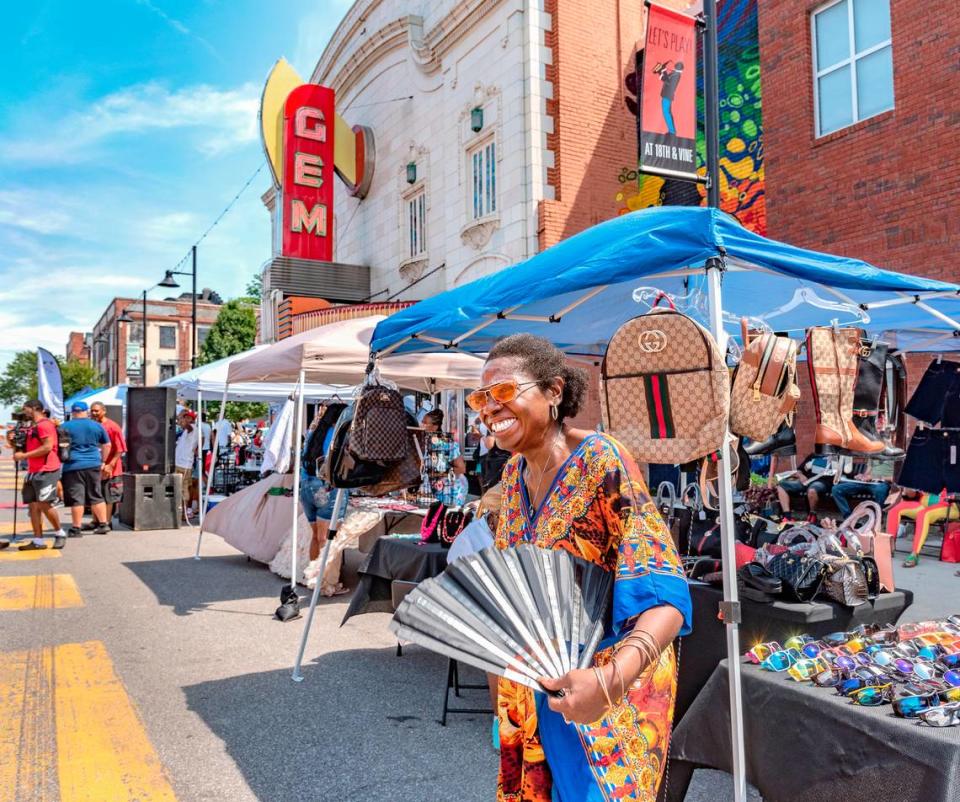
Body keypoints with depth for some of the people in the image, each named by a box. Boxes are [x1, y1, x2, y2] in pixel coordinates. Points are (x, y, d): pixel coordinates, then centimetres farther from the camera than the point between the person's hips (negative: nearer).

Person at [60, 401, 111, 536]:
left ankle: (76, 529, 2)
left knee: (76, 499, -1)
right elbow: (107, 445, 13)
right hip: (93, 465, 3)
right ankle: (103, 524, 13)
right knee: (96, 496, 12)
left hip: (73, 466, -3)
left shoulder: (65, 427, -1)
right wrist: (102, 461, 20)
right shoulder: (97, 426, 7)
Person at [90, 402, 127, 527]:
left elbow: (120, 449, -13)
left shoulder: (112, 426, -10)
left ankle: (107, 523, 9)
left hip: (109, 470, -6)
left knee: (109, 498, 2)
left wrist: (110, 465, -18)